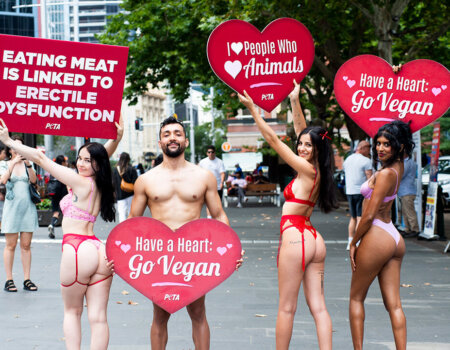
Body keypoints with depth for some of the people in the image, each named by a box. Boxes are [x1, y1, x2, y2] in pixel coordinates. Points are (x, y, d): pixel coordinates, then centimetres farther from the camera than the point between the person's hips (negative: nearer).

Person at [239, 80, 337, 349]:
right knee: (318, 307, 4)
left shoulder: (307, 169, -12)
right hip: (314, 240, 8)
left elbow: (273, 139, -10)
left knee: (287, 308, 2)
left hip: (295, 237, -8)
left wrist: (253, 108, -6)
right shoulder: (317, 171, 8)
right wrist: (295, 101, 20)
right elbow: (302, 132, 18)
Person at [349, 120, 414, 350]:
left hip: (377, 237, -8)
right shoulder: (398, 167, 6)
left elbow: (369, 215, -16)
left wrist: (353, 243, -7)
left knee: (356, 297, 9)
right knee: (393, 304, 5)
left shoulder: (385, 173, -16)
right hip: (395, 238, 8)